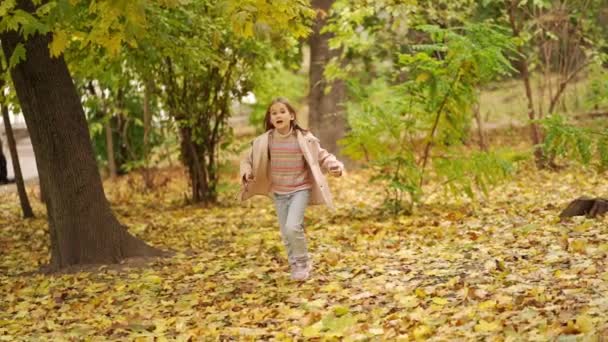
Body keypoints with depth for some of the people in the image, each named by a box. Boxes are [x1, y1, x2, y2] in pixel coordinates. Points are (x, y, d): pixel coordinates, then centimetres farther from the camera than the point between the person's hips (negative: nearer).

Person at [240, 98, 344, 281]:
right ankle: (295, 266, 29)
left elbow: (322, 156, -1)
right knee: (286, 234, 9)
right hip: (279, 193, 4)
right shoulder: (264, 141, -6)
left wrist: (335, 166, -19)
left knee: (293, 227, -19)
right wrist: (246, 172, -11)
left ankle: (303, 262, 5)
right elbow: (247, 159, 8)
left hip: (300, 189, -4)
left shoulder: (303, 139, -12)